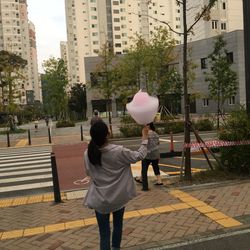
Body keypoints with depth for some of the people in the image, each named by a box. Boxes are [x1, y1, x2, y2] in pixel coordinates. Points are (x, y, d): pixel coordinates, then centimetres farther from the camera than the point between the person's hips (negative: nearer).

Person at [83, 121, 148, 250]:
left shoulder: (88, 154, -13)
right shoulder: (119, 151, -21)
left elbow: (89, 173, 3)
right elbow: (139, 156, -6)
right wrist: (145, 137, 3)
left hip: (100, 199, 1)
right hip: (118, 196, 0)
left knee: (104, 232, 9)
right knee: (118, 224, 25)